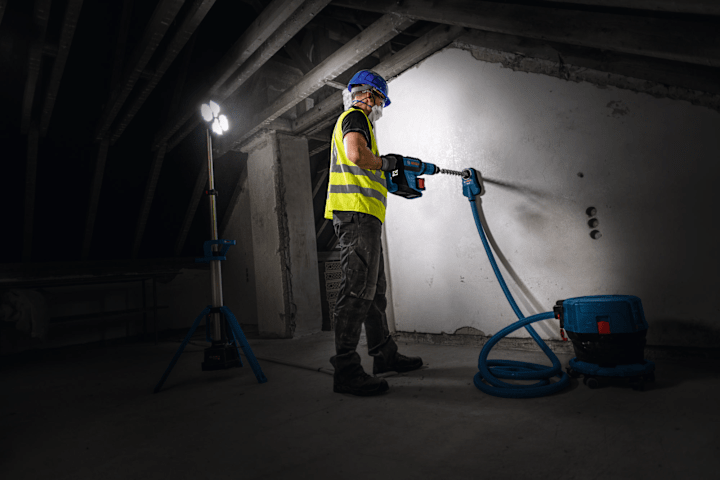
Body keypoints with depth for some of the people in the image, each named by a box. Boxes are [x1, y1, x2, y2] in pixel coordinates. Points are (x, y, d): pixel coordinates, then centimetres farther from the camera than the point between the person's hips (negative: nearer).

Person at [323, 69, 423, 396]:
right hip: (356, 211, -11)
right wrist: (385, 163, -6)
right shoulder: (355, 116, -1)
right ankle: (346, 371, -9)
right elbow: (356, 154, -24)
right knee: (357, 289, -13)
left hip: (361, 216, 11)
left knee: (374, 289, 13)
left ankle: (384, 354, 23)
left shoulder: (350, 120, 31)